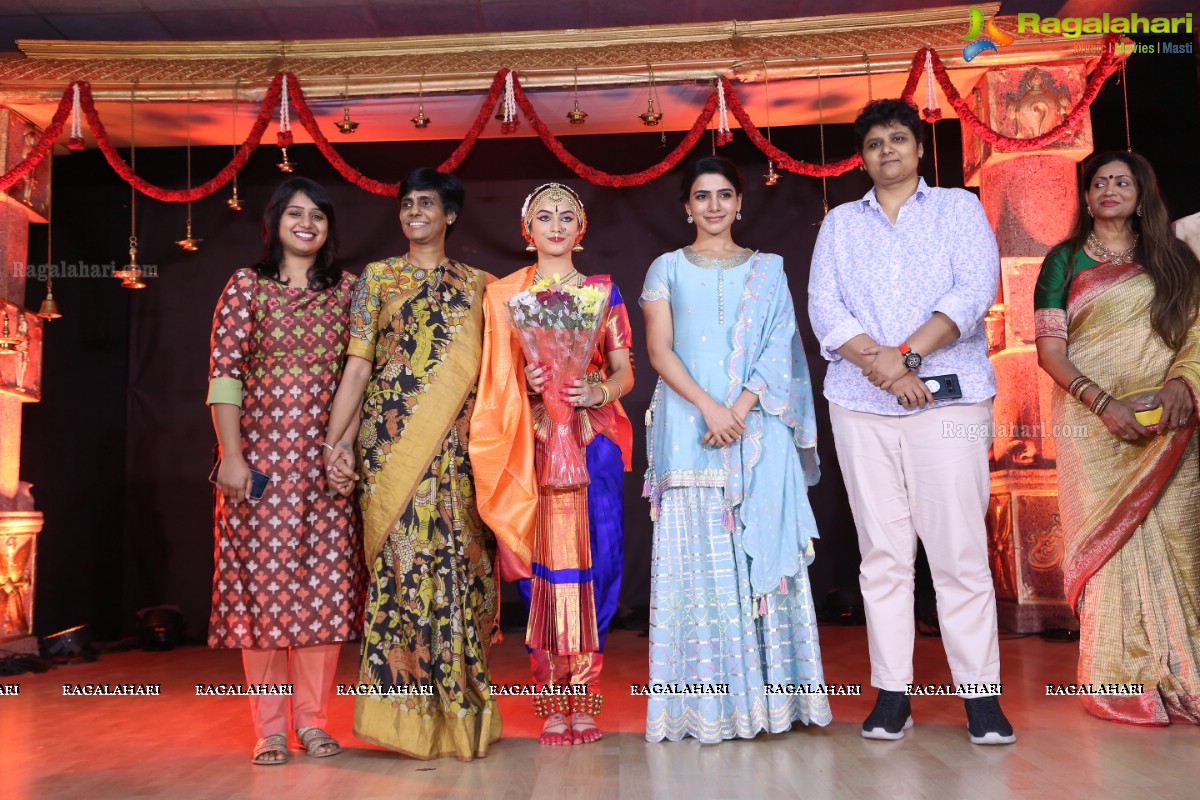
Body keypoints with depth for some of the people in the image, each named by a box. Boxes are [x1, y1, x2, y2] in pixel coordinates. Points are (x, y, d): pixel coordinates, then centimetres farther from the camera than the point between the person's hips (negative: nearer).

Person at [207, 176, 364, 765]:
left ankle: (312, 718, 14)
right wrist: (231, 455, -11)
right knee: (264, 578, 1)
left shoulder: (345, 289, 10)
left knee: (326, 581, 2)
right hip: (262, 452, -2)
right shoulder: (247, 285, 5)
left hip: (326, 457, 2)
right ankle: (269, 726, 11)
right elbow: (224, 373, -2)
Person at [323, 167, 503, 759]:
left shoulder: (479, 285, 15)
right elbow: (358, 365, 3)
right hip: (393, 440, -1)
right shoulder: (377, 277, 11)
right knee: (404, 557, -4)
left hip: (460, 446, 1)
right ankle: (411, 714, 6)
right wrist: (334, 440, -6)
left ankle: (461, 712, 11)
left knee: (461, 561, 0)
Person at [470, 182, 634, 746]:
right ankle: (552, 705, 7)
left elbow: (625, 371, 10)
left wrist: (597, 391, -10)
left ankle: (585, 702, 7)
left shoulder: (602, 290, 13)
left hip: (593, 440, 1)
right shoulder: (504, 295, 11)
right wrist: (525, 382, -9)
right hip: (532, 443, 0)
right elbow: (494, 380, 11)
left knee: (592, 559, -3)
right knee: (544, 563, -3)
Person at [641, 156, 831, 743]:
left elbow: (778, 349, 3)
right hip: (689, 429, -1)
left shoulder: (768, 270, 14)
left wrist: (741, 408, -13)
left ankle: (770, 694, 9)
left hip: (758, 430, 1)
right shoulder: (667, 268, 11)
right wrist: (708, 406, -14)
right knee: (698, 555, -2)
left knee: (762, 551, 0)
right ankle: (707, 702, 4)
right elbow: (659, 350, 1)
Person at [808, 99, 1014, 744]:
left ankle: (981, 696, 5)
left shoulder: (958, 207, 12)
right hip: (860, 405, 2)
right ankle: (891, 694, 9)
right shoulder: (840, 223, 17)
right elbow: (824, 308, 3)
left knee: (960, 549, -4)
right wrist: (881, 366, -12)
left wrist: (907, 354, -15)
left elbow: (975, 289, -3)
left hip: (950, 397, -2)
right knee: (882, 553, 3)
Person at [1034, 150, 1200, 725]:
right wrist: (1103, 403, -13)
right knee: (1109, 541, -4)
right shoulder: (1065, 261, 9)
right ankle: (1122, 681, 3)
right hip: (1092, 424, -2)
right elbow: (1049, 348, 0)